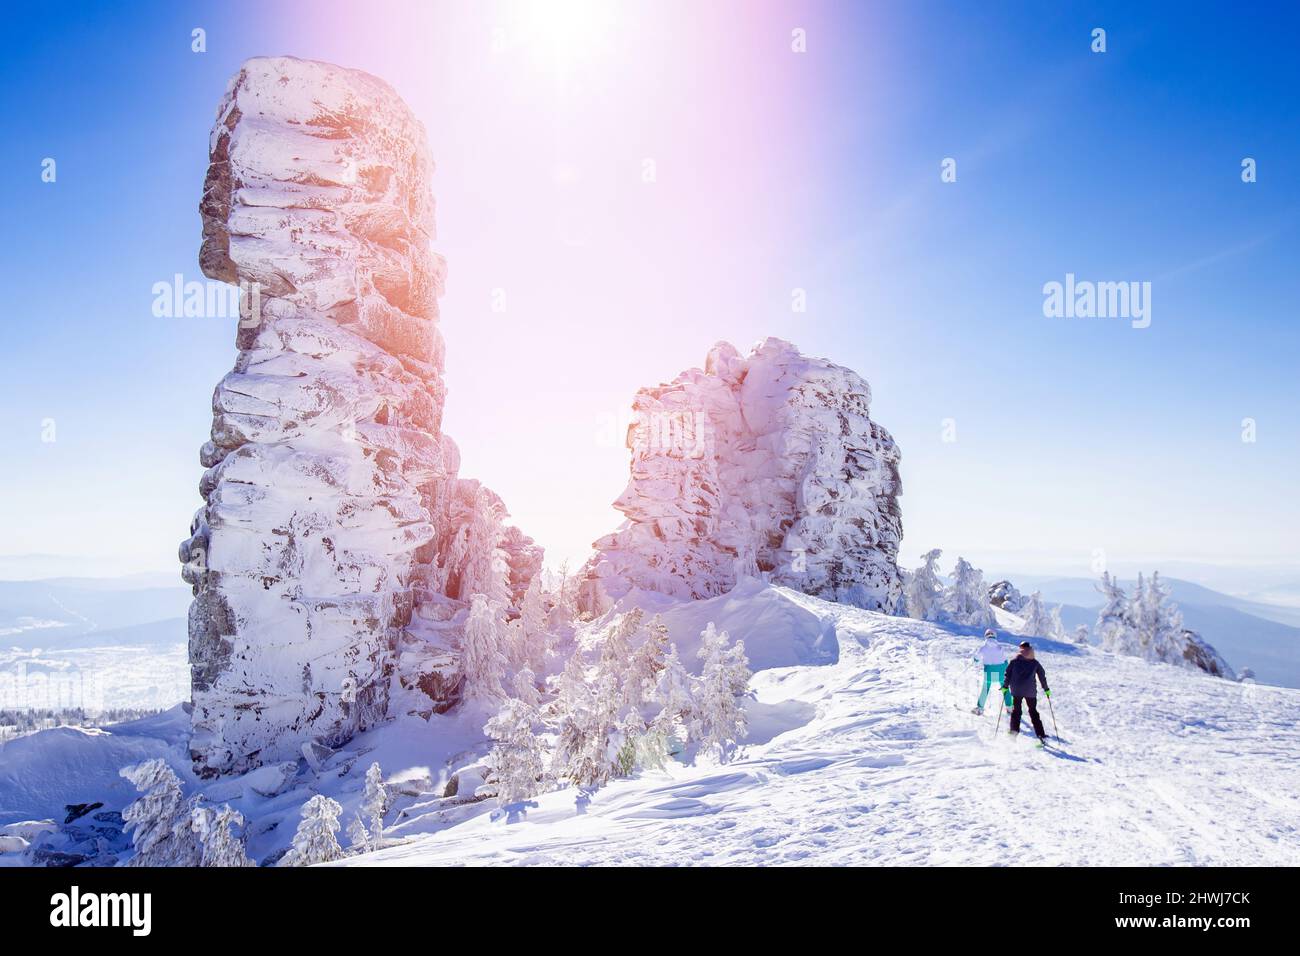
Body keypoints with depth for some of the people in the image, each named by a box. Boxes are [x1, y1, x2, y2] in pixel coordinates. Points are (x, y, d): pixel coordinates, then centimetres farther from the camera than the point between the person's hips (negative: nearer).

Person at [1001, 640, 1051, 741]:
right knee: (1033, 711, 11)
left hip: (1016, 690, -1)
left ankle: (1014, 731, 0)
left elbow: (1008, 674, -1)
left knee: (1016, 710, 12)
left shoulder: (1014, 660, 3)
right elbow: (1042, 676, 10)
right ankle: (1041, 735, 5)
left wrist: (1005, 686, 4)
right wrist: (1046, 689, 20)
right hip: (1030, 691, 1)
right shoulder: (1035, 663, 7)